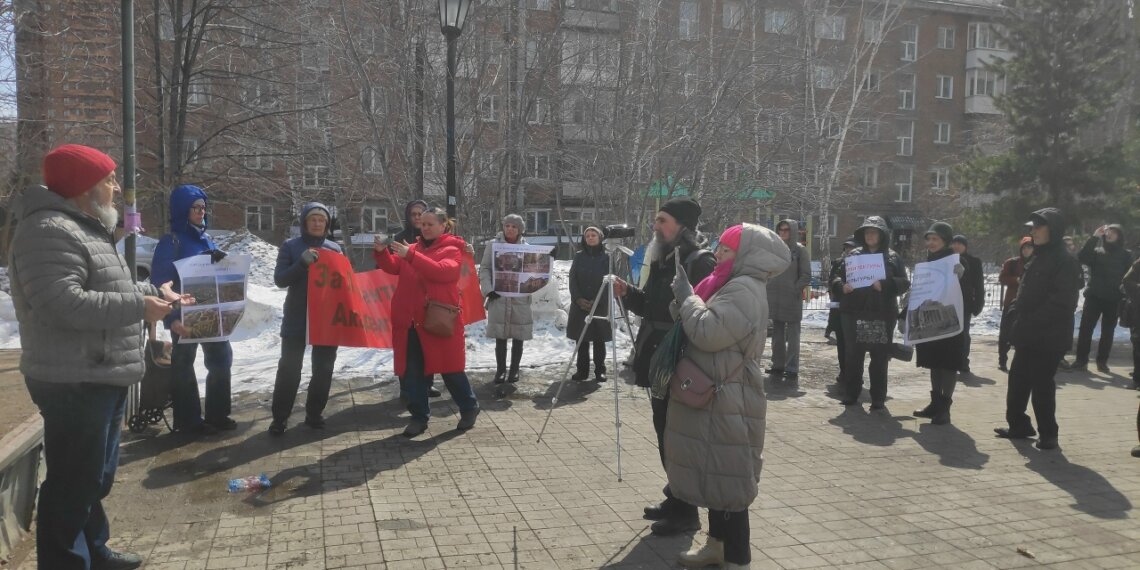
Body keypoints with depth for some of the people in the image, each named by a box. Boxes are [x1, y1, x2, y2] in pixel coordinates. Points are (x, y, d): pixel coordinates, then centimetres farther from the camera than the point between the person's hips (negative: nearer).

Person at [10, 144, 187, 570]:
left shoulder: (86, 231, 18)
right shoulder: (50, 231, -19)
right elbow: (63, 304, -30)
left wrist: (155, 292, 23)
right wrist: (139, 306, -24)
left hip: (102, 380, 11)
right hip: (74, 384, -11)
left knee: (96, 478, 22)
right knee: (73, 485, -2)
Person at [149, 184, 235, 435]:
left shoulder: (207, 241, 10)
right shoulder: (171, 242, -11)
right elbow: (160, 283, -17)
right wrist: (171, 319, -25)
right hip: (185, 315, -7)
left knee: (221, 359, 10)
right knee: (184, 365, 4)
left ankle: (217, 415, 22)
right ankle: (189, 421, 14)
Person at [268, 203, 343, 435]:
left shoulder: (334, 248, 7)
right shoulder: (290, 246, 0)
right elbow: (280, 279, -8)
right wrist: (302, 262, -22)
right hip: (297, 319, -2)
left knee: (323, 368, 8)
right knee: (289, 368, 0)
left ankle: (314, 413, 21)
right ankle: (280, 417, 10)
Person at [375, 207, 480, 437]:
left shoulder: (451, 250, -4)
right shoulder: (414, 248, 13)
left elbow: (442, 271, -23)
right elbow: (394, 267, 6)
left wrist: (411, 255, -29)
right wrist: (381, 252, -14)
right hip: (410, 320, 5)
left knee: (450, 369, 5)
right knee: (412, 372, 7)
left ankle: (469, 408, 25)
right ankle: (419, 416, 20)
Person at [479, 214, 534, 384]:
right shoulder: (493, 244, 3)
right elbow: (484, 269, 2)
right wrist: (488, 289, -11)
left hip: (520, 299, 1)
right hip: (499, 298, -1)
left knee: (518, 337, 6)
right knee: (500, 337, 3)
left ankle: (514, 370, 19)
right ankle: (500, 370, 15)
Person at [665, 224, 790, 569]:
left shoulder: (744, 289, -17)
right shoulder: (734, 285, 15)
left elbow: (708, 332, -27)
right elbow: (709, 332, 21)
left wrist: (686, 296, -13)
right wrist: (687, 297, 8)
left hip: (728, 402, -10)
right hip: (716, 398, 10)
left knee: (728, 479, -3)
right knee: (716, 474, 18)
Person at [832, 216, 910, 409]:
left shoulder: (893, 257, 6)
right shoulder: (854, 255, 10)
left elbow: (904, 283, -1)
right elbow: (837, 276, 11)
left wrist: (885, 285, -18)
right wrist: (842, 285, -10)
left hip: (882, 314, -2)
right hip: (854, 313, 2)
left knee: (879, 357, 3)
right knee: (853, 355, 6)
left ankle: (878, 398, 11)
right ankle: (852, 393, 17)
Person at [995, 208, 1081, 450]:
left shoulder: (1064, 261, -13)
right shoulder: (1038, 257, 15)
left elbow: (1062, 301, -21)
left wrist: (1033, 322, -21)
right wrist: (1016, 309, 5)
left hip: (1048, 336, -9)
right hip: (1028, 334, 9)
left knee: (1042, 384, -1)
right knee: (1018, 379, 13)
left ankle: (1048, 433, 11)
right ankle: (1019, 425, 26)